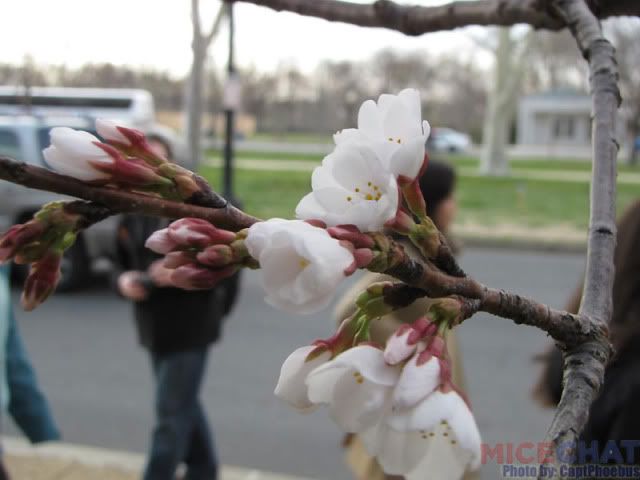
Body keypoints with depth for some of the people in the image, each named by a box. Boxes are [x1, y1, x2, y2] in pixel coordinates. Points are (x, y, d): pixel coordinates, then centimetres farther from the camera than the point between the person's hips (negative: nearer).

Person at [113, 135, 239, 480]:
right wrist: (123, 280, -9)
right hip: (155, 327, 7)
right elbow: (121, 262, 14)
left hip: (190, 326, -7)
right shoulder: (132, 213, 6)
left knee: (171, 411, -2)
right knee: (184, 405, 20)